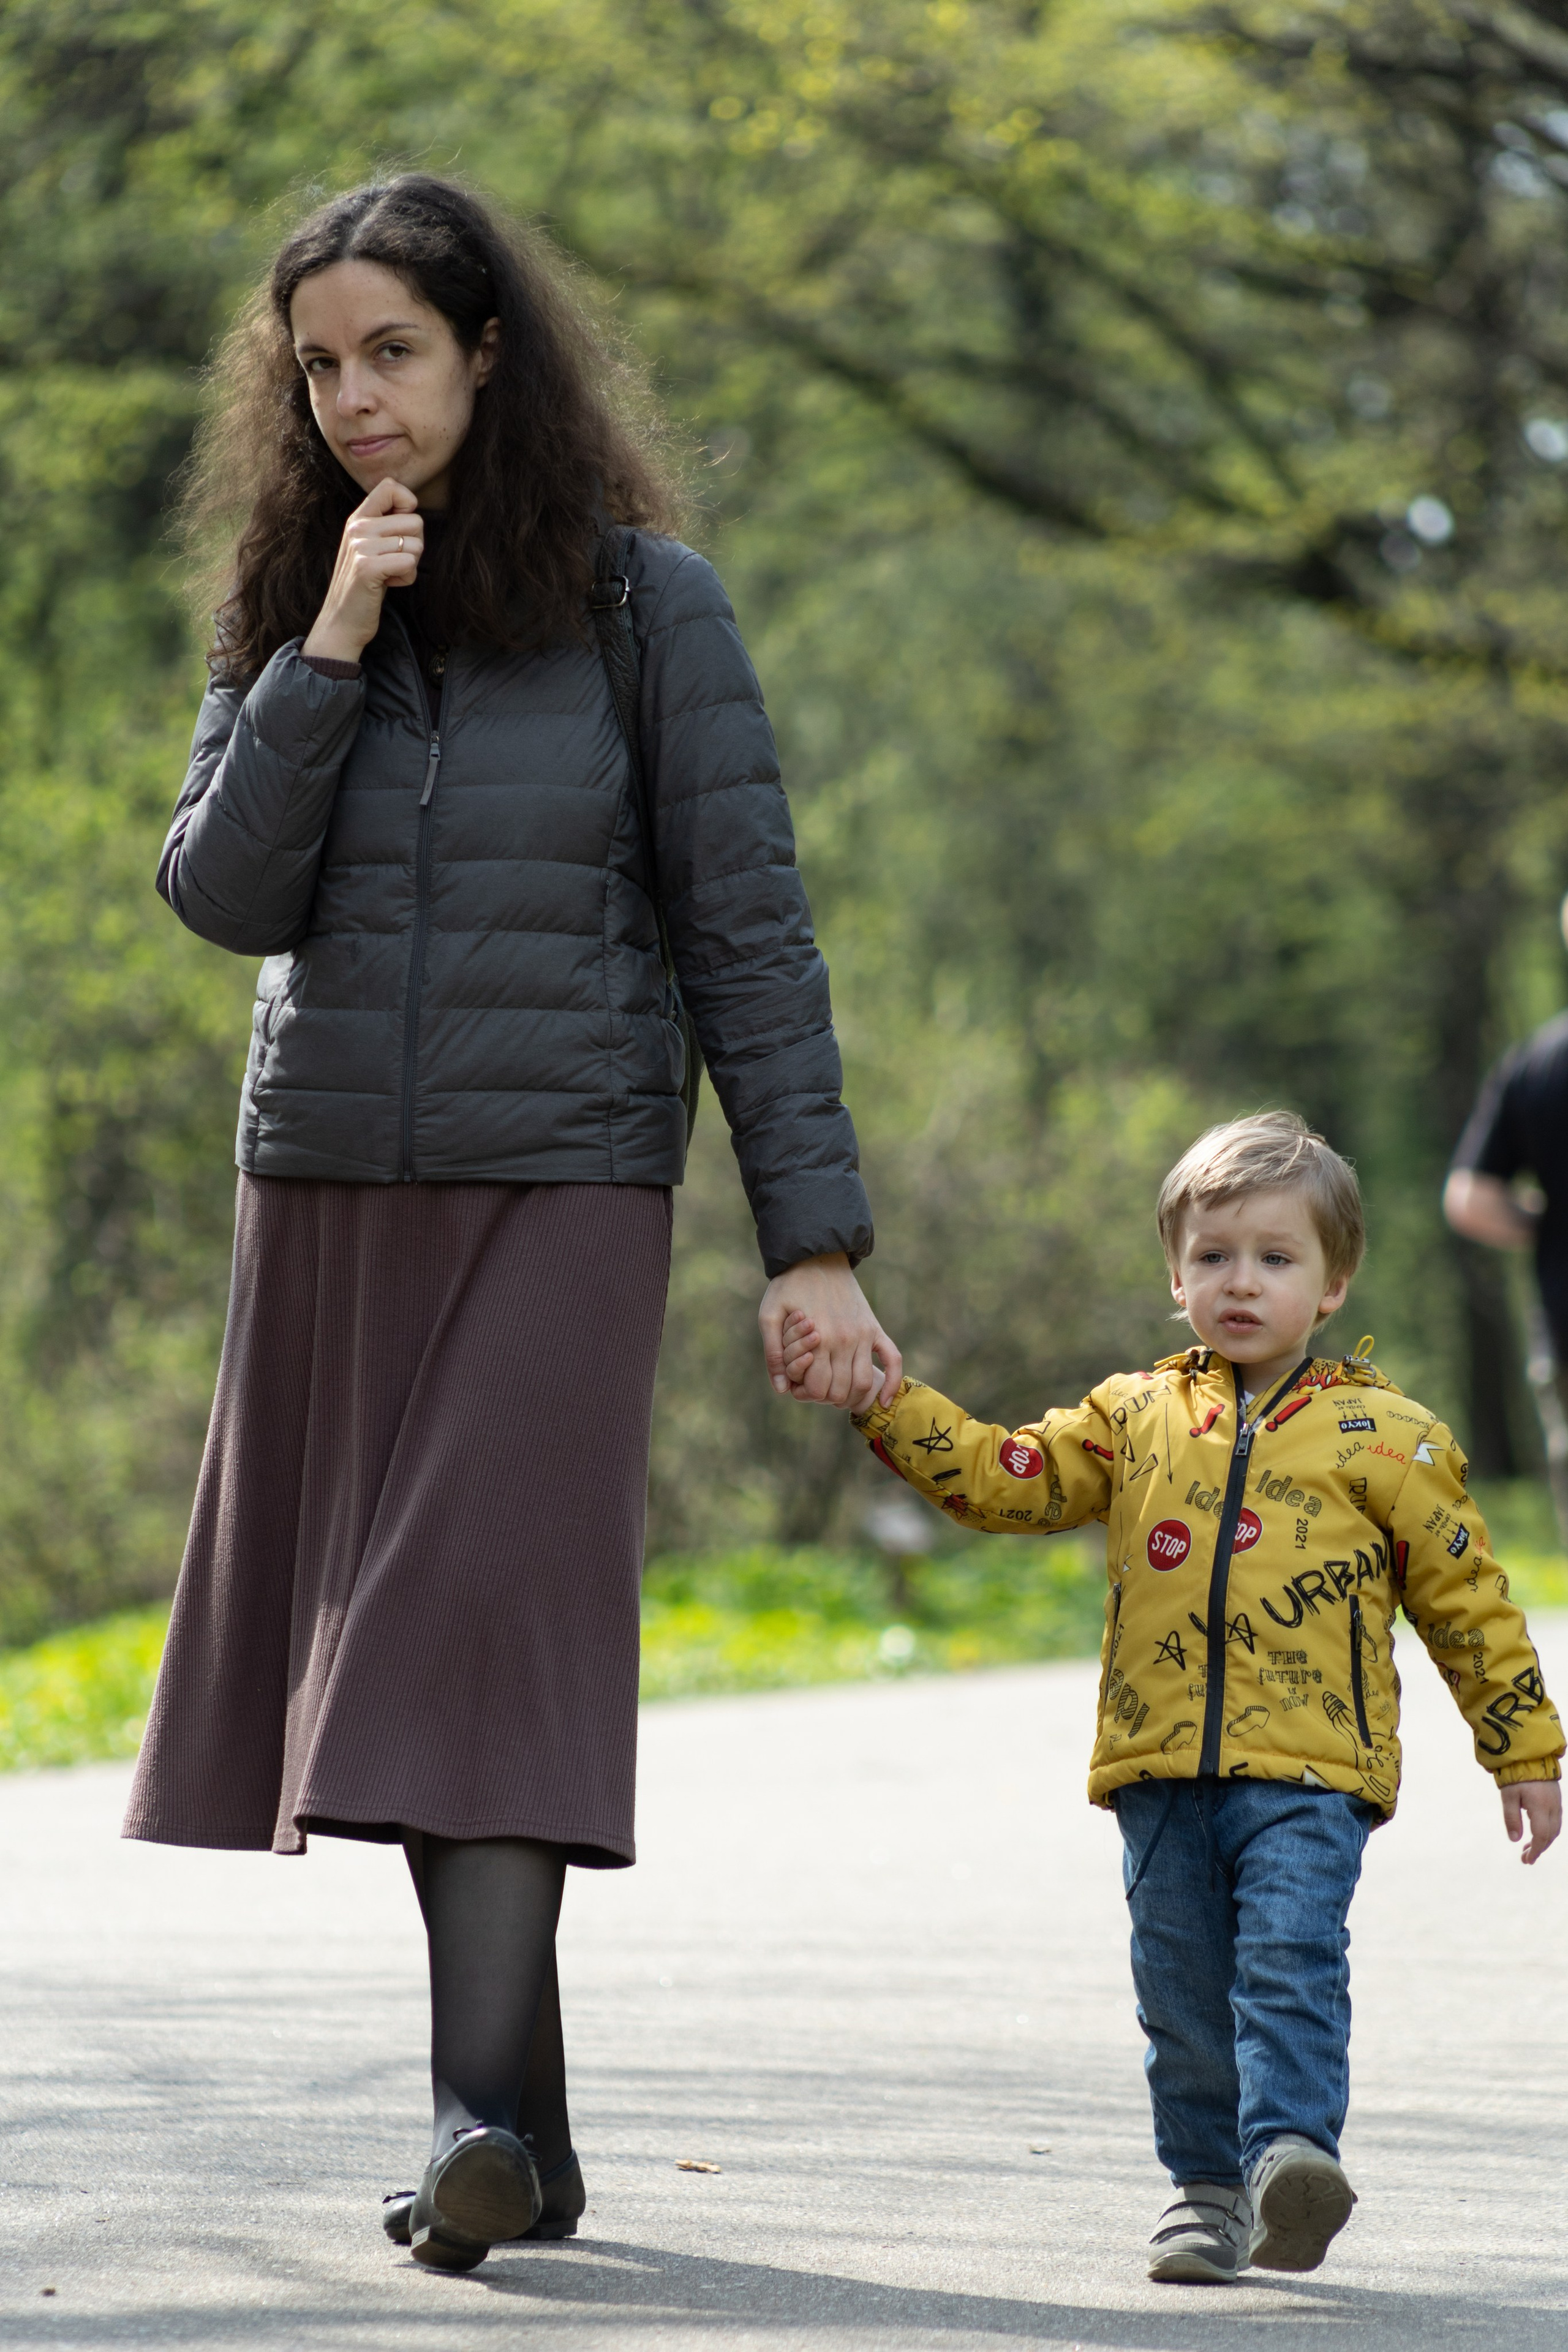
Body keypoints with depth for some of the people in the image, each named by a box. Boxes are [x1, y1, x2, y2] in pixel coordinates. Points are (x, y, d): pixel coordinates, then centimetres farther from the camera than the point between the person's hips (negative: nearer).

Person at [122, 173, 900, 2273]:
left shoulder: (642, 602, -3)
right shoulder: (285, 605, 7)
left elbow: (747, 926, -4)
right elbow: (223, 894, -3)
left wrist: (815, 1237, -9)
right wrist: (333, 650, -13)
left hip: (562, 1177, -4)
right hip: (328, 1180, 4)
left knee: (489, 1613, -17)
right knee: (378, 1633, 4)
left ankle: (482, 2112, -24)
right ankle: (528, 2142, 11)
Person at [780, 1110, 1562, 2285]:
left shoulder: (1382, 1436, 5)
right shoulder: (1134, 1418, 13)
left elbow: (1468, 1597, 8)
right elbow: (1001, 1477, 10)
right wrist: (882, 1392, -1)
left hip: (1308, 1767, -4)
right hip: (1163, 1768, 4)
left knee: (1289, 1958, -20)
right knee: (1182, 1987, 5)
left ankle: (1292, 2145, -27)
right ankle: (1209, 2187, 14)